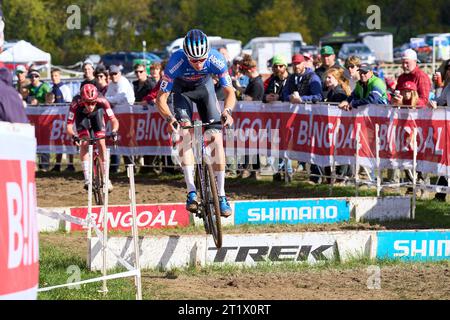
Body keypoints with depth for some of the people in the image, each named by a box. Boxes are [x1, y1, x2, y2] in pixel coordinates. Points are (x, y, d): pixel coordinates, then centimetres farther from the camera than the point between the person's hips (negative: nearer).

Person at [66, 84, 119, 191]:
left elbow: (114, 120, -35)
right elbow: (69, 126, -39)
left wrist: (114, 131, -54)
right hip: (82, 116, -1)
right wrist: (73, 136, -58)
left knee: (101, 143, -12)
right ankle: (87, 180, -16)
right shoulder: (76, 104, -41)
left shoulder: (102, 101, -38)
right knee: (84, 143, -19)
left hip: (96, 114, 1)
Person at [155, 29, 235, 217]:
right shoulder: (176, 62, -37)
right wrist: (169, 118, -51)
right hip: (182, 90, -1)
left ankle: (221, 195, -5)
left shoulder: (216, 59, -34)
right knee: (184, 134, -22)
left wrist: (227, 111, -46)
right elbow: (161, 98, -32)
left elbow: (230, 92, -25)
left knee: (216, 138, -11)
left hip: (204, 87, 1)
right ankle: (191, 192, -22)